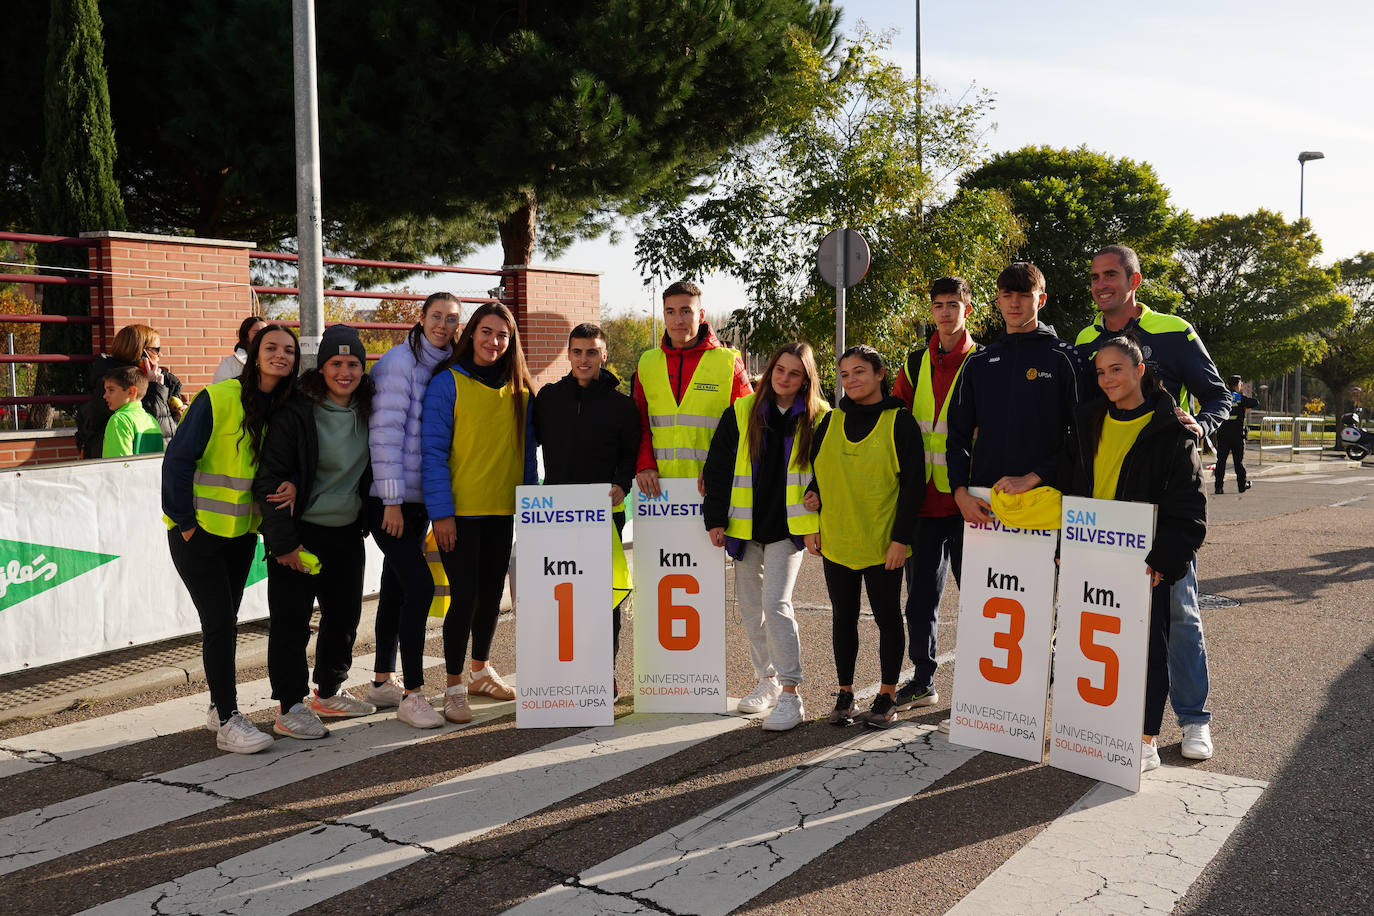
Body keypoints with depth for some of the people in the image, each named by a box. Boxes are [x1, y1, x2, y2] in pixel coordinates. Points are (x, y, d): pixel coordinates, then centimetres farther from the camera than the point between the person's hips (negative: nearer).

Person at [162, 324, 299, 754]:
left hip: (241, 532, 6)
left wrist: (291, 487, -12)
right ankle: (227, 722, -2)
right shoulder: (219, 398, -15)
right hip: (198, 530, -6)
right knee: (220, 622, -8)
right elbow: (177, 460, -13)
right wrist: (184, 521, -12)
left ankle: (219, 707, 26)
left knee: (224, 621, 14)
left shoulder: (285, 409, 3)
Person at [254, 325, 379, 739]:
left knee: (345, 614, 13)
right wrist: (283, 542, -16)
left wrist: (369, 519, 8)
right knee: (291, 620, 0)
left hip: (347, 532, 6)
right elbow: (270, 479, -14)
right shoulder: (296, 412, -14)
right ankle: (289, 708, 10)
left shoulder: (367, 411, 3)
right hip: (300, 533, -6)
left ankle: (328, 694, 30)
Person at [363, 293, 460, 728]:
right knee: (418, 585, -13)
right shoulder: (398, 363, -10)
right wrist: (393, 500, -19)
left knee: (397, 588, 14)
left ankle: (382, 682, 25)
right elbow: (385, 431, -16)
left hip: (420, 499, 7)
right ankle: (412, 694, -6)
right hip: (389, 498, -7)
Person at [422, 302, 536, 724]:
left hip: (503, 509, 5)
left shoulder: (519, 390, 10)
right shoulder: (447, 383, -5)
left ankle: (481, 670, 32)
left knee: (491, 590, 13)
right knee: (464, 594, -5)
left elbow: (526, 450, 14)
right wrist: (441, 511, -14)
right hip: (460, 510, -5)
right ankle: (454, 686, 8)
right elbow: (433, 451, -9)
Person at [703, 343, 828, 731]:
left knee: (776, 603, -14)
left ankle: (790, 695, -8)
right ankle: (767, 681, 28)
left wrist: (818, 521, -1)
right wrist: (715, 519, -2)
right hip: (746, 527, 3)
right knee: (750, 608, 11)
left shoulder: (818, 418, 0)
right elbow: (718, 467, 3)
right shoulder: (741, 412, 2)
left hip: (788, 528, -3)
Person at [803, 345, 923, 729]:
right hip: (836, 542, 4)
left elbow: (913, 485, -7)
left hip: (882, 544, -4)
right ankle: (845, 693, 22)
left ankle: (887, 696, 17)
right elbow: (814, 474, 14)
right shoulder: (831, 421, 8)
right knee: (843, 617, 11)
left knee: (887, 616, 6)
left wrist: (901, 538, -12)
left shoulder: (900, 423, -5)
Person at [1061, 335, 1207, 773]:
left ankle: (1146, 741, 11)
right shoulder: (1089, 422, 10)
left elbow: (1186, 506, -9)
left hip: (1144, 560, -5)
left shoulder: (1169, 431, -6)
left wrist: (1164, 560, -17)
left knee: (1147, 645, 2)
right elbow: (1071, 486, 15)